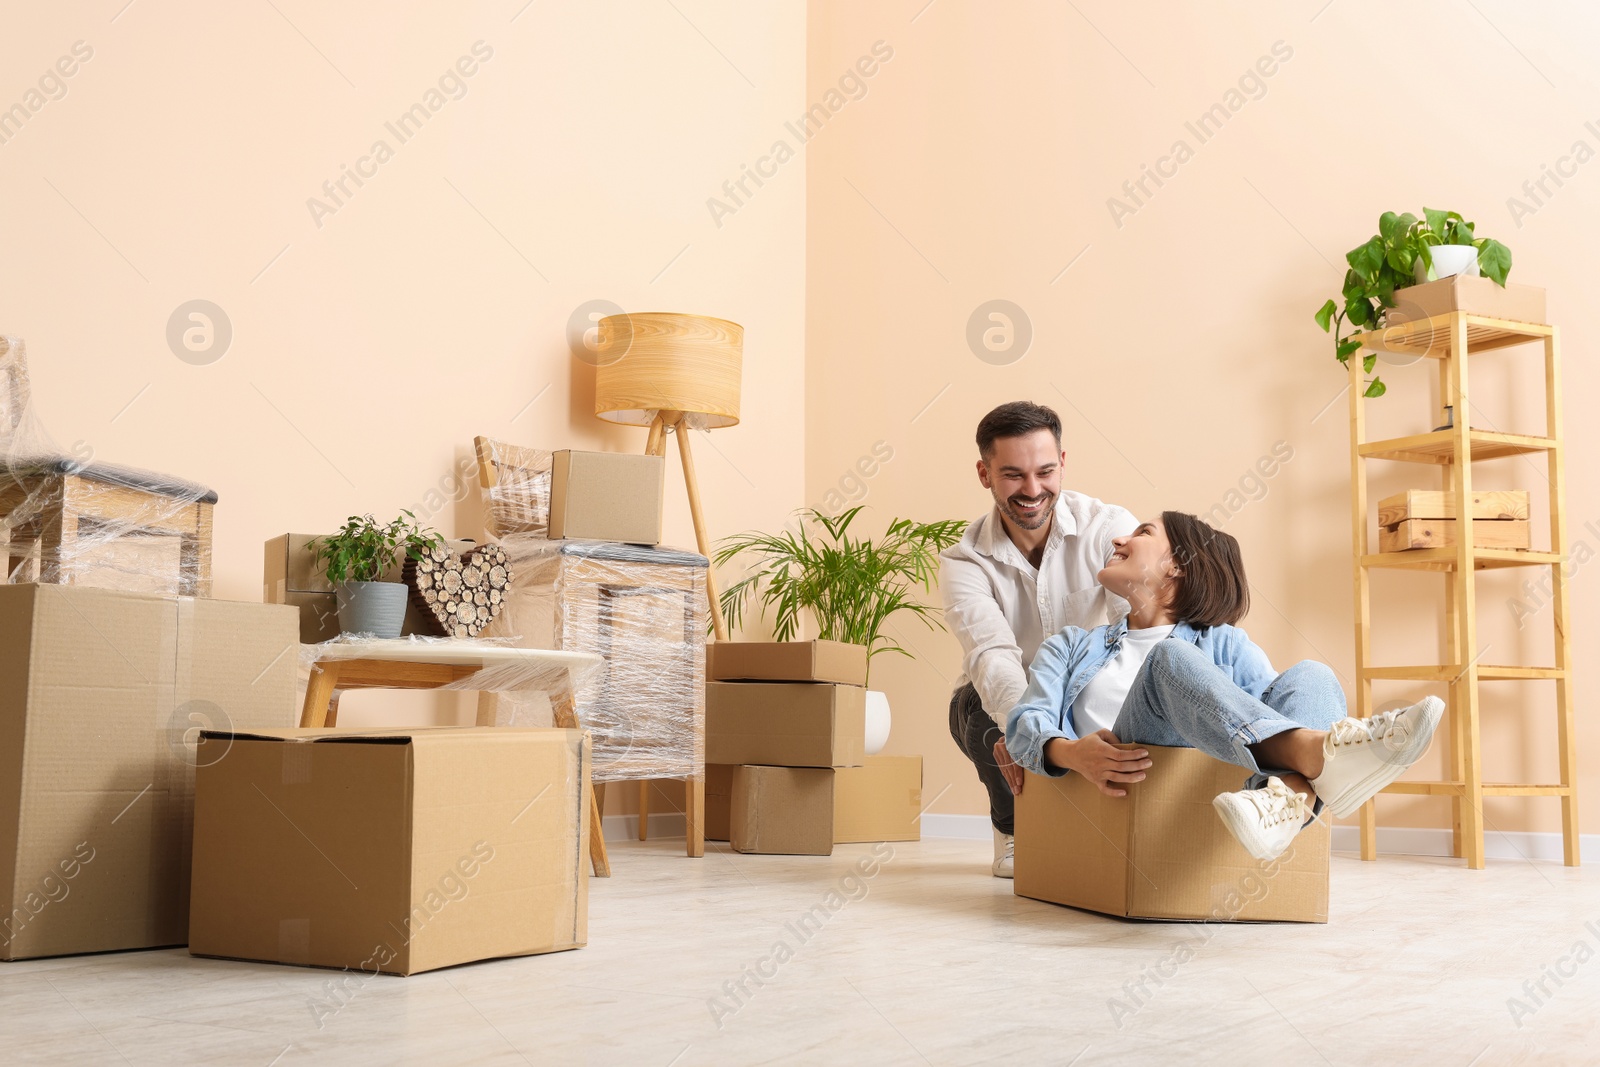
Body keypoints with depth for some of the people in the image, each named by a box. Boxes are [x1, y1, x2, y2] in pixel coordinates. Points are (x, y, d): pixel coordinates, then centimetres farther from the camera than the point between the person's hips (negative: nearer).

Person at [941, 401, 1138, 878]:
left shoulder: (1111, 529, -18)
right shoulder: (964, 562, -18)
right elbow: (992, 656, -37)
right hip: (1003, 712, -1)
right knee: (977, 703, -35)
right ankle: (1013, 829, -2)